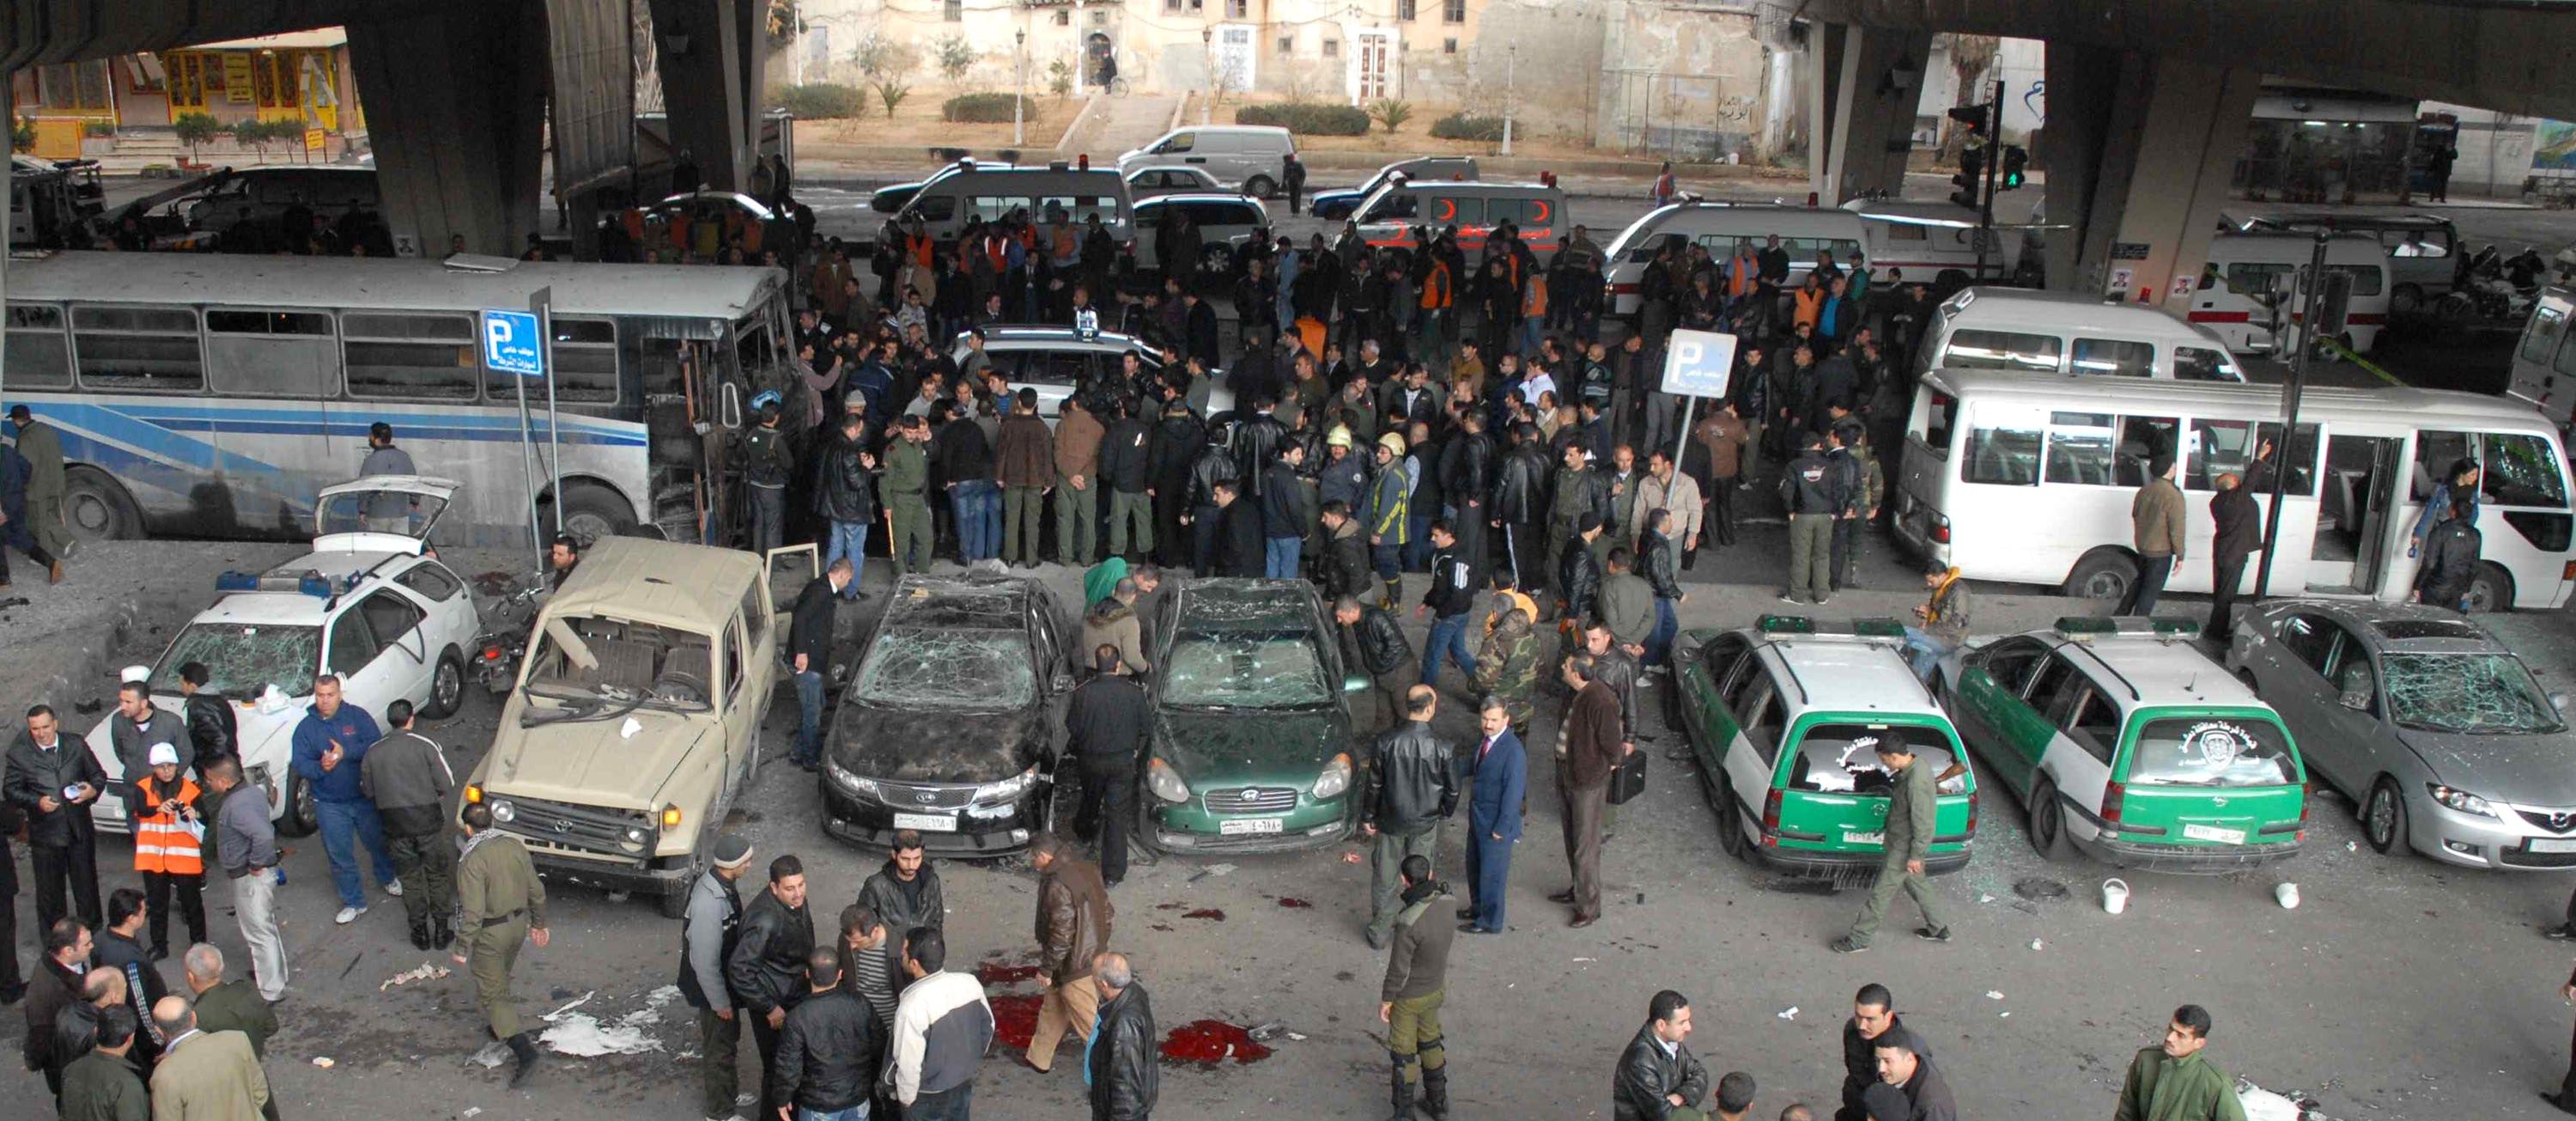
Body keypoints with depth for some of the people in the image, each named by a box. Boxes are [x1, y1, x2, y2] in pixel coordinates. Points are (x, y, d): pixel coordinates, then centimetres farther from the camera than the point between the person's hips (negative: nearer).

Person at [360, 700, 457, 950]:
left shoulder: (373, 753, 0)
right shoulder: (425, 746, -11)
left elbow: (367, 792, 6)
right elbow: (447, 784, -11)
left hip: (395, 826, 2)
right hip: (428, 821, -2)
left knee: (410, 879, 15)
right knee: (437, 876, 12)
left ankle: (420, 932, 22)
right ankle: (441, 931, 17)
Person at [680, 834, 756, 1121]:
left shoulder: (723, 883, -7)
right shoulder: (709, 903, -36)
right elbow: (705, 961, -29)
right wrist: (720, 1002, -19)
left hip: (726, 978, 9)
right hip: (714, 988, -9)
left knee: (730, 1036, 27)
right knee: (719, 1048, 10)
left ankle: (730, 1091, 48)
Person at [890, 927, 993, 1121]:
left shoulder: (913, 1005, -32)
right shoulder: (970, 983, -13)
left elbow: (909, 1062, -25)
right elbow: (987, 1027, 2)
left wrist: (906, 1097, -8)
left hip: (927, 1095, -5)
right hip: (964, 1083, 5)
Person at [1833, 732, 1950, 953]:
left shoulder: (1916, 781, -31)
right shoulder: (1914, 768, -1)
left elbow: (1921, 821, -27)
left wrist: (1915, 855, -20)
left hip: (1904, 847, -10)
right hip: (1903, 842, 10)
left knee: (1880, 892, 1)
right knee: (1917, 885, 25)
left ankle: (1859, 939, 11)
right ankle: (1938, 929, 40)